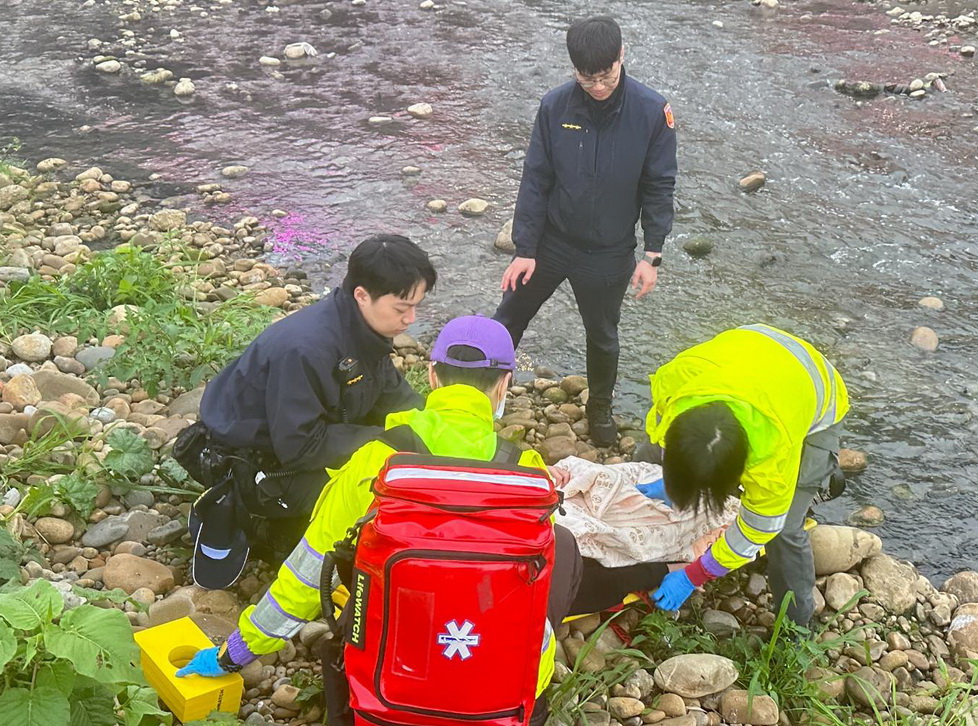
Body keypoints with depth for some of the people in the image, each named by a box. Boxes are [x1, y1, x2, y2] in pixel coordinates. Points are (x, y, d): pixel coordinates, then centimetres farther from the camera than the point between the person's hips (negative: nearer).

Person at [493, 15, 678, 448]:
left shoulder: (652, 112, -17)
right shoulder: (555, 106, -15)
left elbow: (658, 187, -9)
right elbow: (535, 180, -8)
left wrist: (652, 255, -11)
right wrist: (524, 249, -8)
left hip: (610, 254, -1)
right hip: (551, 243, 1)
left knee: (602, 336, 19)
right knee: (509, 318, 15)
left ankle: (600, 408, 44)